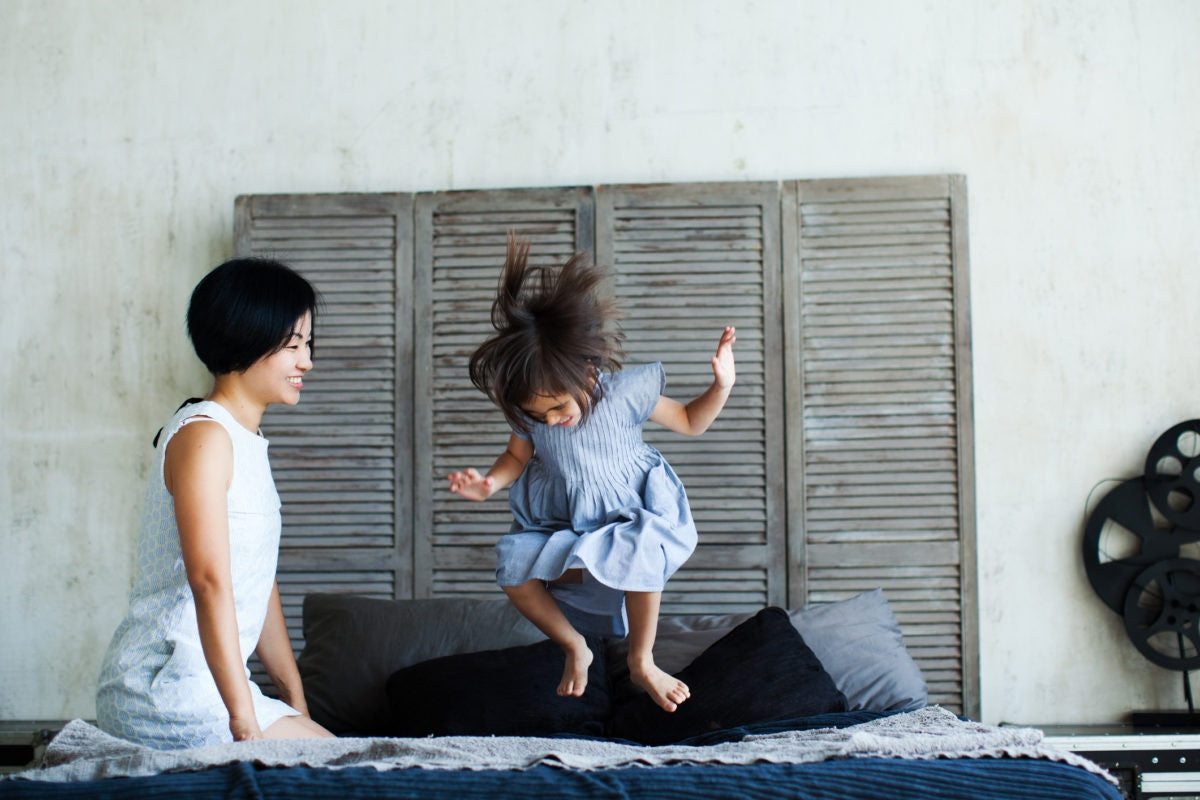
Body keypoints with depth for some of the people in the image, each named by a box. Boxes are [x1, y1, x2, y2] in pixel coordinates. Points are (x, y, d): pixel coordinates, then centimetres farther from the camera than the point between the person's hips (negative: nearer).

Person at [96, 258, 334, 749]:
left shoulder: (246, 441, 18)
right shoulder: (203, 436, -13)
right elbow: (210, 581, -22)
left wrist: (293, 692, 16)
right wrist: (244, 720, -25)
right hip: (165, 688, -10)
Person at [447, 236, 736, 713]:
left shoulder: (627, 393, -18)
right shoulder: (529, 409, -12)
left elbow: (690, 423, -3)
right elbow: (518, 456, 8)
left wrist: (721, 386, -20)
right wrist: (489, 483, -13)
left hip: (629, 511, -3)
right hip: (558, 522, 3)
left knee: (642, 555, -36)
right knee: (515, 571, -20)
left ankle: (642, 662, -11)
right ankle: (575, 649, 7)